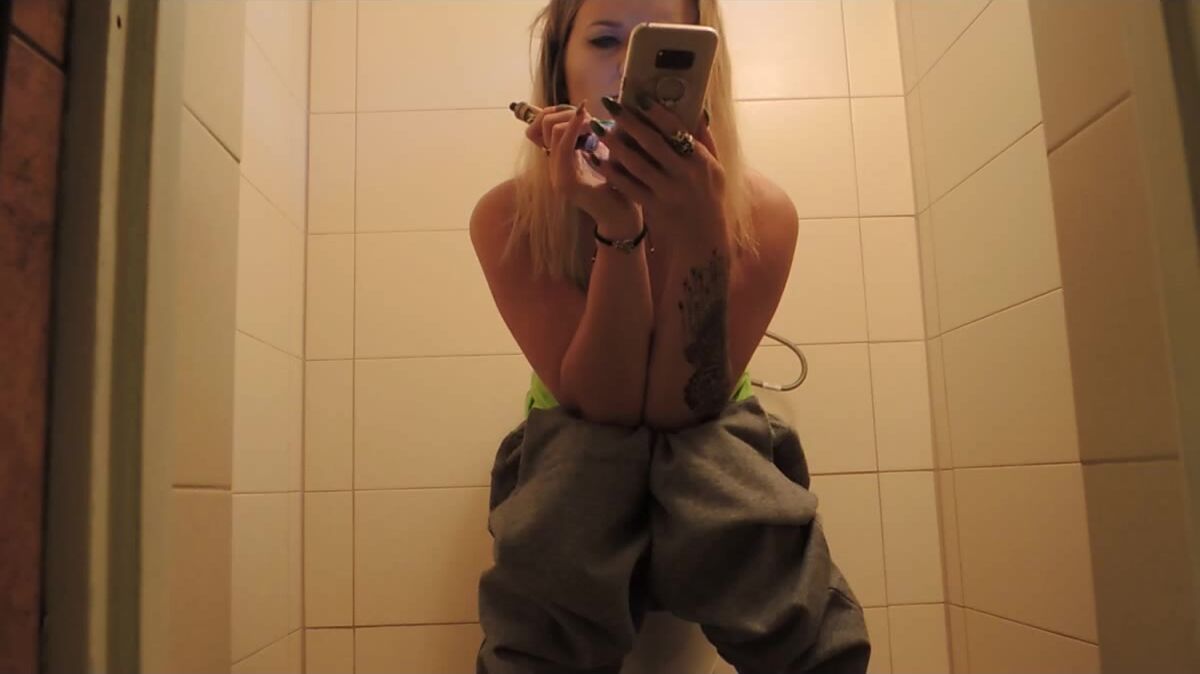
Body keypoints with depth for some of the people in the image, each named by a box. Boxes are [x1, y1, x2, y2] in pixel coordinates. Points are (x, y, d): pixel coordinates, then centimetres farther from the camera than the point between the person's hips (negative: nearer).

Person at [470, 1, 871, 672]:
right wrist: (617, 227, -34)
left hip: (710, 446, 1)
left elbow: (678, 409, -19)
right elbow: (603, 404, -20)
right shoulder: (508, 216, -17)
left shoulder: (761, 212, -17)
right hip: (576, 449, 0)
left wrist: (701, 237, -35)